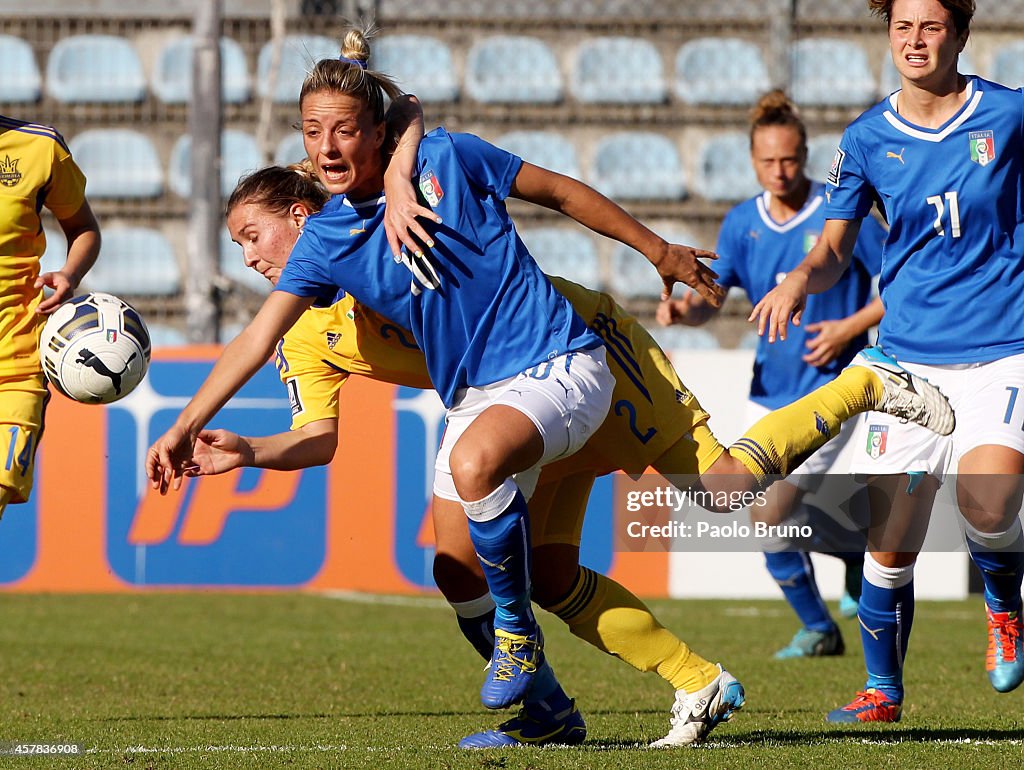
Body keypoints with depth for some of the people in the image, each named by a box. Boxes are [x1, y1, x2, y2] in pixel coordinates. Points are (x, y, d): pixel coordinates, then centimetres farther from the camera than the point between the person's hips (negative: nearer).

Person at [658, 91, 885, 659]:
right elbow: (711, 297, 1)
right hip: (769, 392, 6)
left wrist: (851, 328, -17)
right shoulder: (743, 223, 3)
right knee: (786, 519, 6)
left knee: (771, 515, -15)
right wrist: (684, 309, -21)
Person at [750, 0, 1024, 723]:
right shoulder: (868, 139, 4)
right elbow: (834, 249, 8)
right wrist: (801, 277, -14)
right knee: (889, 547, 0)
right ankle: (883, 693, 20)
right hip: (909, 358, 3)